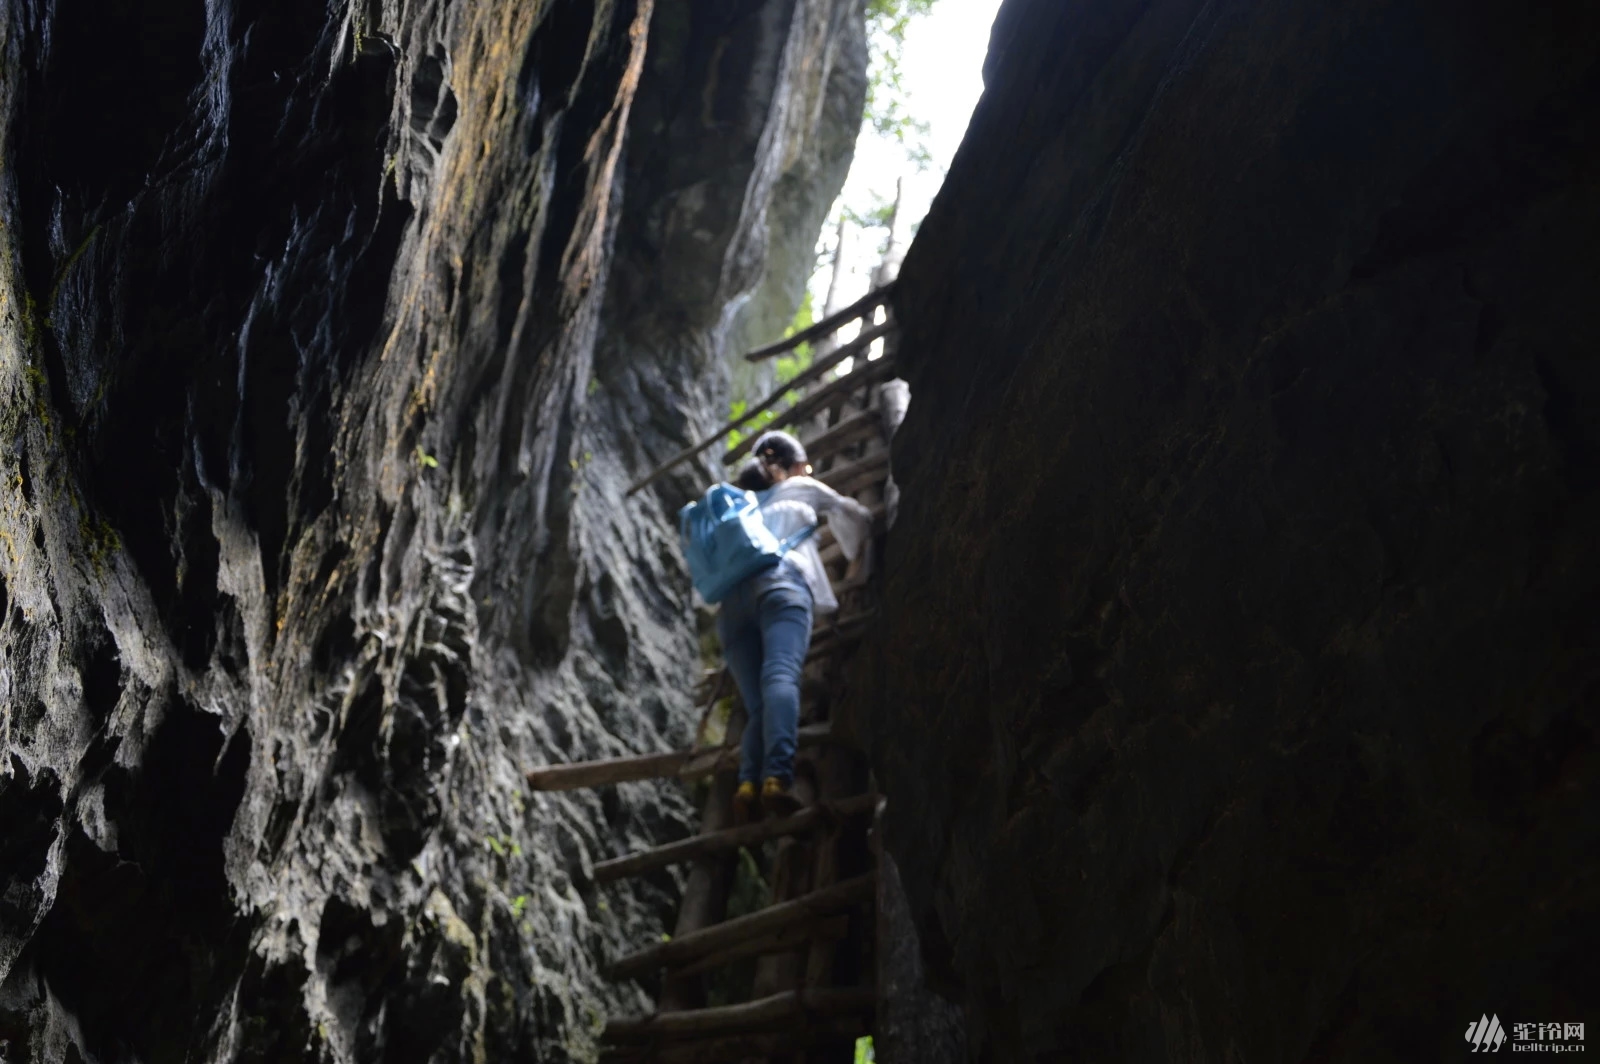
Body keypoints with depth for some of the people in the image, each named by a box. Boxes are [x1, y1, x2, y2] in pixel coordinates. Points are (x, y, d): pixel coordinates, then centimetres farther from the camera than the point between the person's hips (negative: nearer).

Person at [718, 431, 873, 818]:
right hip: (780, 582, -4)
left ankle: (748, 781, -32)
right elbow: (855, 517, 39)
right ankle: (777, 776, -47)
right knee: (782, 675, -25)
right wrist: (857, 554, 56)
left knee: (756, 703, -5)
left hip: (733, 596, 4)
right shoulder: (801, 489, 31)